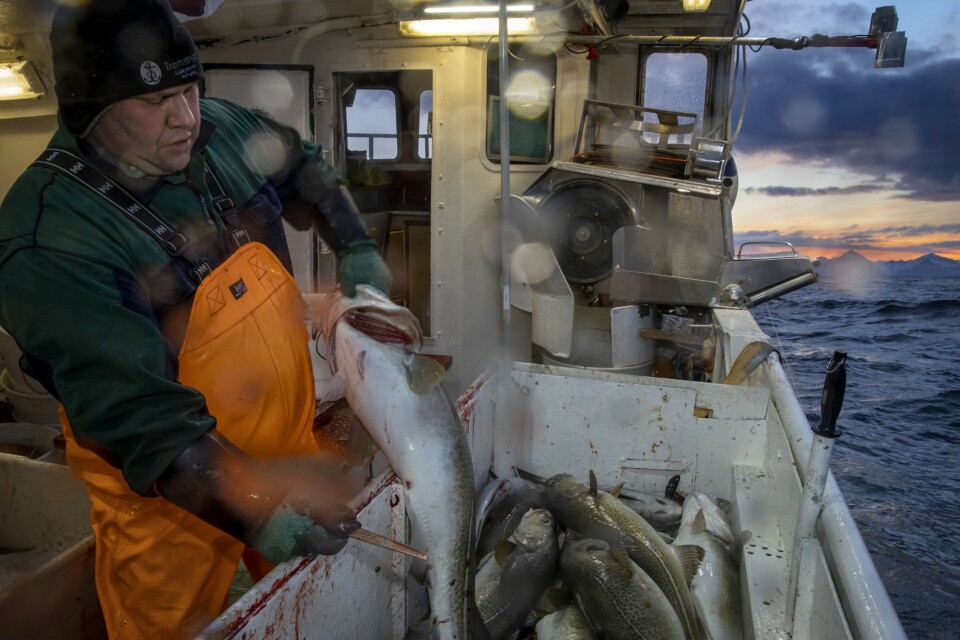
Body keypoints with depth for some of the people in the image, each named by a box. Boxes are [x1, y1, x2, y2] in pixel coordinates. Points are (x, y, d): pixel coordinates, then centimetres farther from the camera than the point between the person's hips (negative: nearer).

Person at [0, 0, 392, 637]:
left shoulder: (222, 130, -6)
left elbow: (307, 170, 16)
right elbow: (131, 407, -31)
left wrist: (355, 246, 5)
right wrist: (250, 508, -38)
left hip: (289, 439, 6)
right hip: (169, 493, -5)